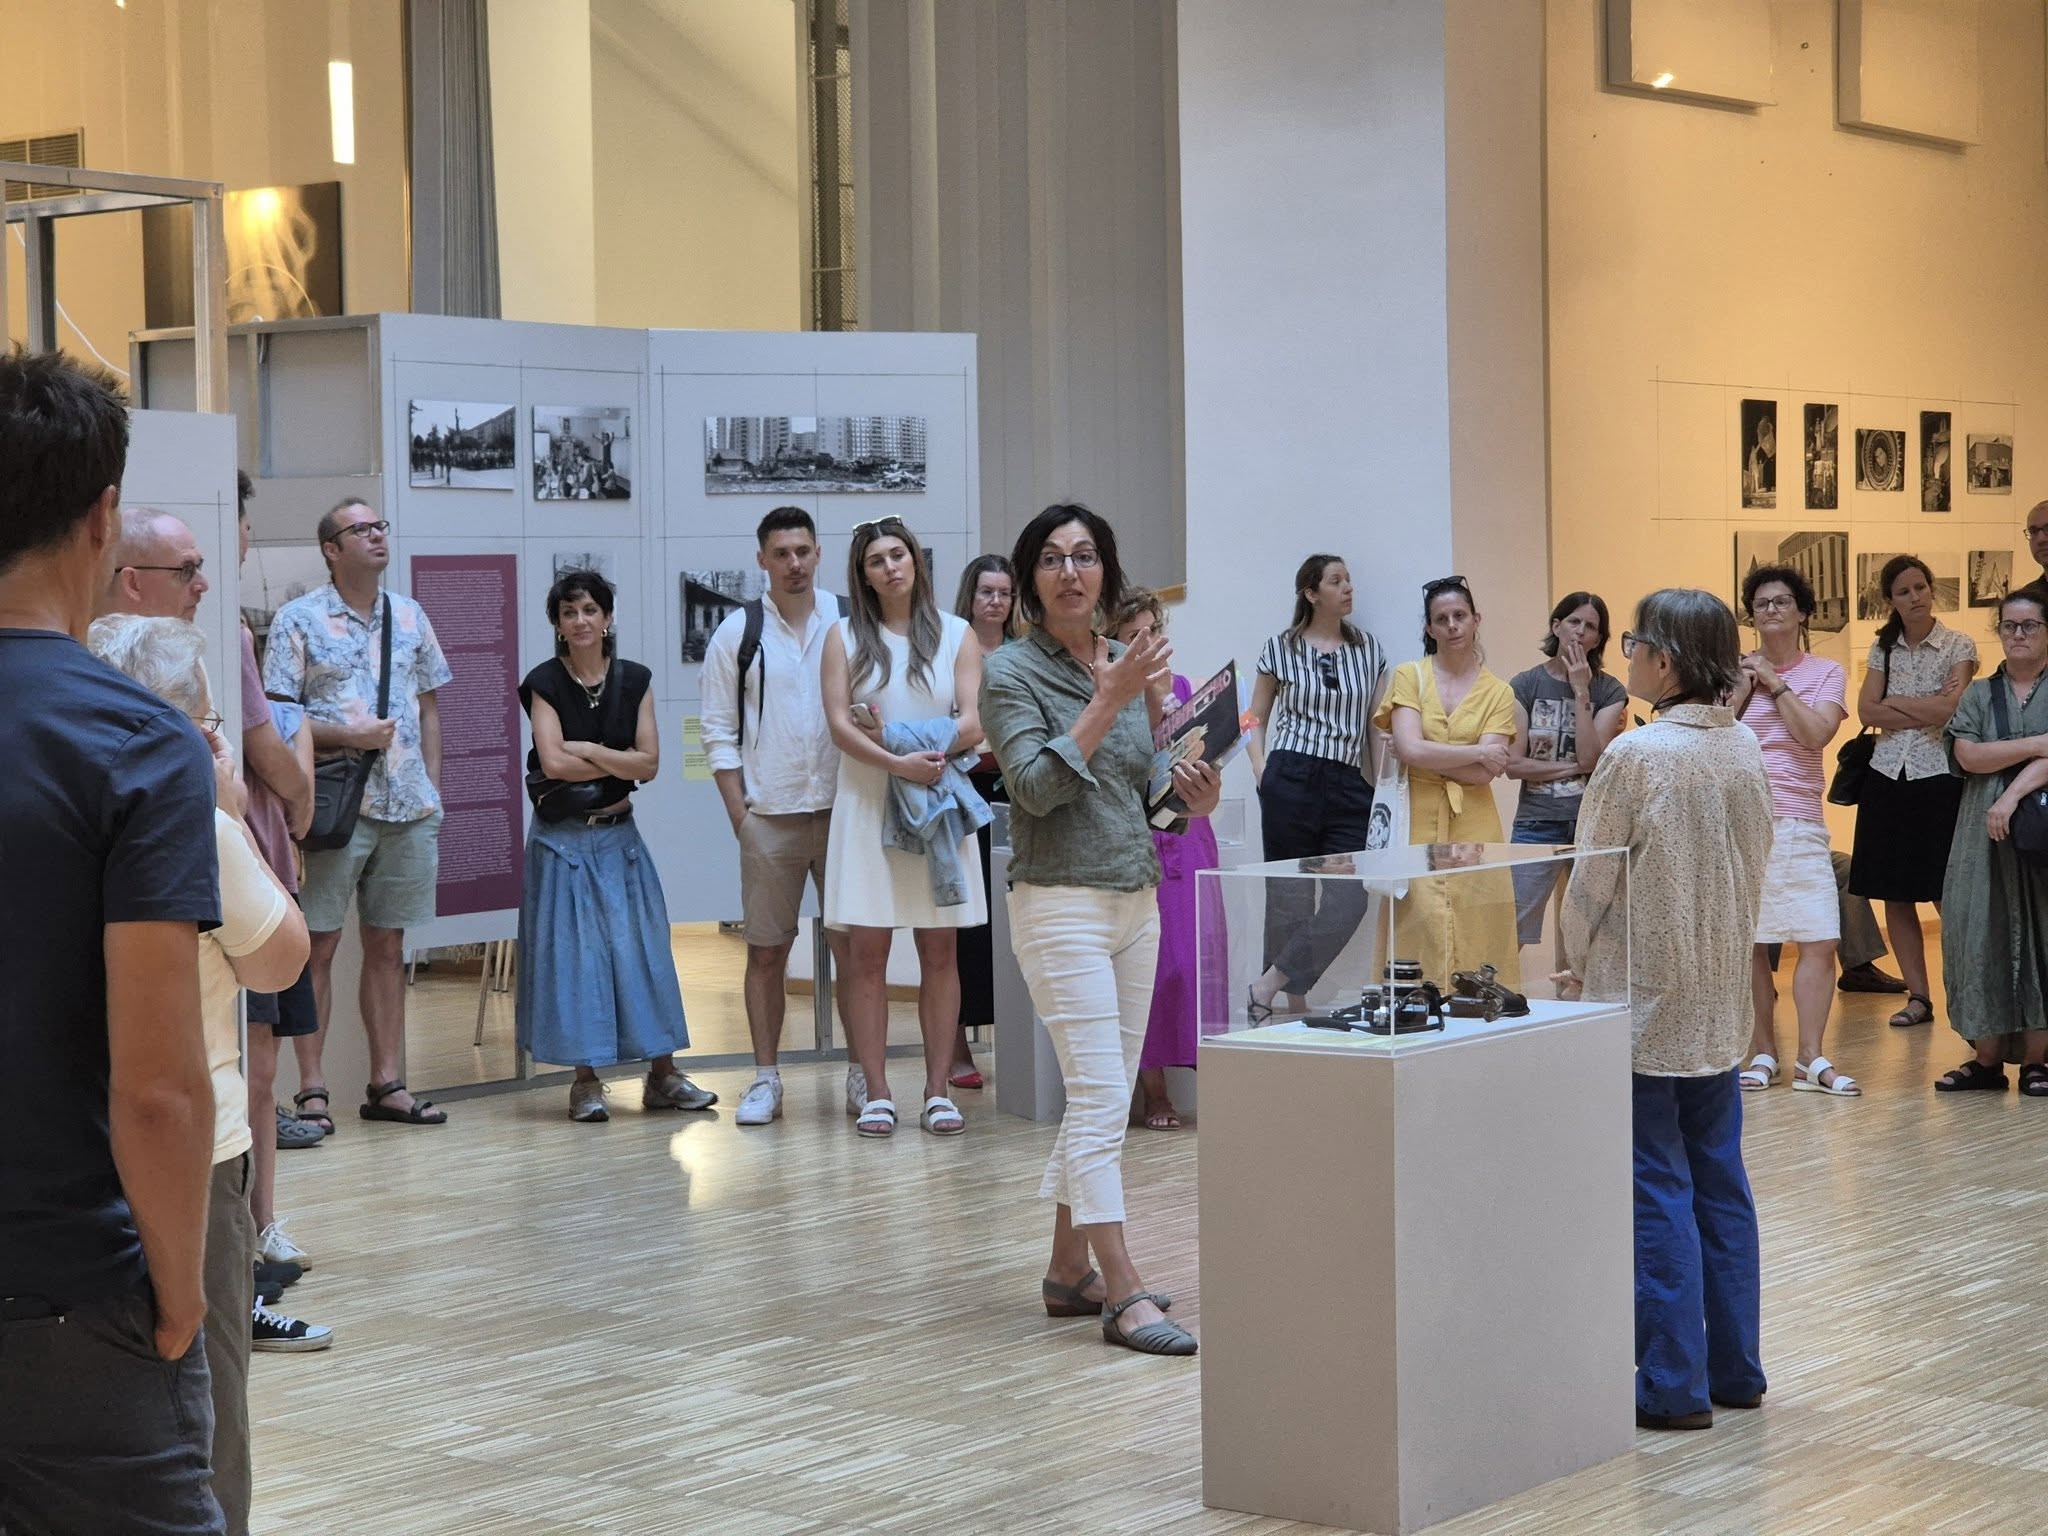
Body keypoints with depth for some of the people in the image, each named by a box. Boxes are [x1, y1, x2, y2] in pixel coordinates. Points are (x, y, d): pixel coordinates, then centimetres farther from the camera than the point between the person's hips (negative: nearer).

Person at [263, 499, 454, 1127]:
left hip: (408, 808, 5)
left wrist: (432, 790, 11)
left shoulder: (410, 617, 14)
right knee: (319, 945, -3)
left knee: (388, 945, 9)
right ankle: (311, 1088, 1)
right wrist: (349, 736, -16)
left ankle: (387, 1084, 14)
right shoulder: (298, 620, -1)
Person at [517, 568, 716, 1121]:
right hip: (562, 837, -3)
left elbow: (649, 763, -4)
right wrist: (619, 763, -9)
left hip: (618, 834, 3)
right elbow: (553, 762, -16)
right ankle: (585, 1079, 4)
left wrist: (588, 750, -13)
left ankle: (662, 1074, 8)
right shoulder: (544, 684, -4)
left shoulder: (634, 680, 4)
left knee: (642, 947, 3)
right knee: (572, 949, -2)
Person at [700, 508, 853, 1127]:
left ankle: (861, 1074, 11)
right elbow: (720, 732, 4)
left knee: (854, 945, 2)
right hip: (769, 815, -1)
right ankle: (765, 1079, 11)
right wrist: (738, 814, -3)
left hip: (842, 808, 1)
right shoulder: (737, 632, 4)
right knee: (767, 952, 4)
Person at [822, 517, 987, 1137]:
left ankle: (938, 1091, 3)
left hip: (939, 804, 1)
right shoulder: (845, 637, 8)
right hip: (866, 802, -1)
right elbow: (839, 724, -2)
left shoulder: (957, 635, 9)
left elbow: (974, 722, -1)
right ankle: (876, 1093, -1)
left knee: (939, 951, 0)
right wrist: (897, 761, -18)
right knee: (866, 951, -4)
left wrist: (898, 734, -16)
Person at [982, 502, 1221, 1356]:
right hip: (1060, 902, -7)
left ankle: (1068, 1271, 19)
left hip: (1137, 899, 7)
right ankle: (1124, 1298, -12)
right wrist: (1108, 700, -19)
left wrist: (1193, 804, -2)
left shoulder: (1128, 665, 12)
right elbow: (1036, 786, -18)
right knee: (1102, 1099, -12)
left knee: (1102, 1099, 10)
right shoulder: (1012, 671, -6)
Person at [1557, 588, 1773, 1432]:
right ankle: (1733, 1367, 20)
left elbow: (1592, 884, -11)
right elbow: (1754, 870, 11)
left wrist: (1576, 970, 4)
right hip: (1719, 999, 7)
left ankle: (1673, 1384, 1)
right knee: (1719, 1181, 13)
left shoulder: (1637, 755, -18)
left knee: (1658, 1189, -2)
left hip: (1641, 999, -7)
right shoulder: (1746, 749, 3)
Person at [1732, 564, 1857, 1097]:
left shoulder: (1825, 673, 8)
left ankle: (1811, 1059, -1)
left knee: (1820, 941, -7)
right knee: (1747, 943, 1)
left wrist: (1775, 682, -6)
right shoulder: (1733, 669, 8)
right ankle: (1762, 1052, 13)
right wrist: (1743, 688, -7)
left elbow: (1816, 733, -9)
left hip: (1798, 825, 0)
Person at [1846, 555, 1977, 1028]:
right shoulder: (1883, 648, 9)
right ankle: (1918, 996, 12)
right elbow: (1866, 711, -2)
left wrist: (1894, 703, -6)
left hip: (1939, 778, -4)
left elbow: (1950, 709, -15)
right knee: (1895, 896, 5)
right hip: (1888, 777, 4)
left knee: (1946, 895, -5)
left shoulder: (1959, 647, -2)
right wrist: (1927, 710, -10)